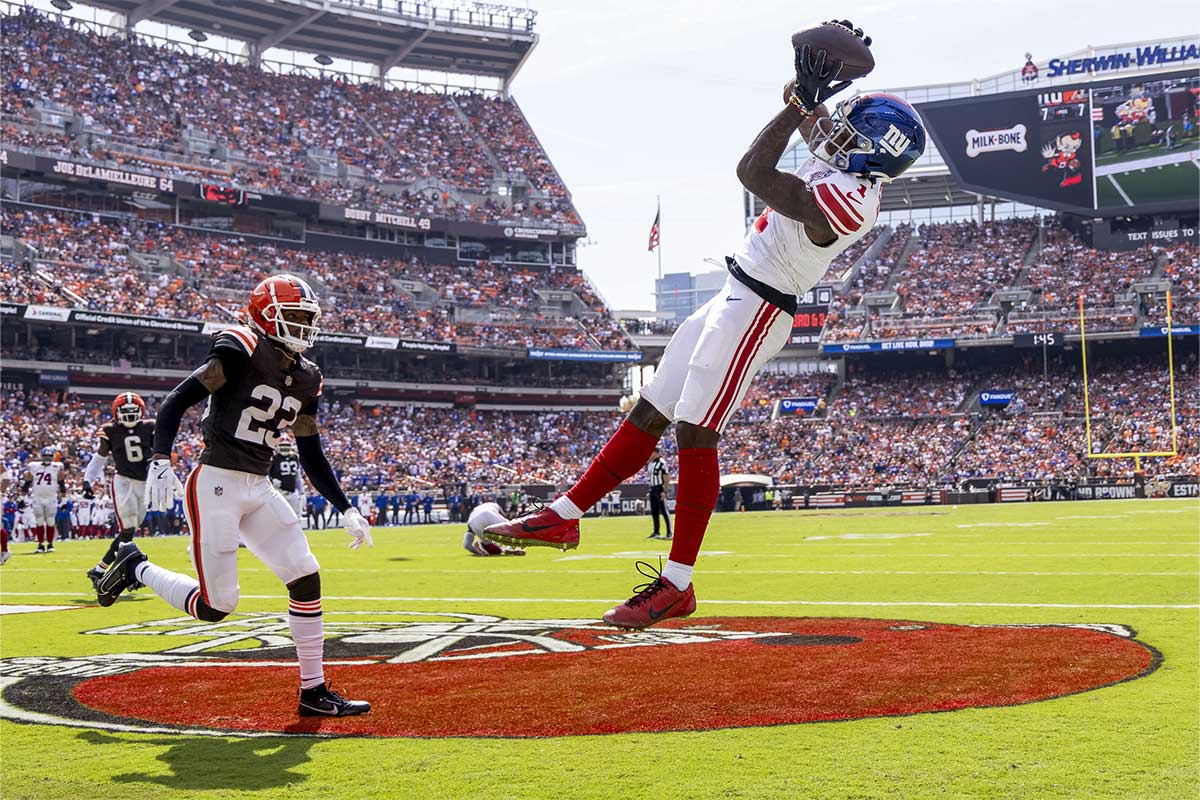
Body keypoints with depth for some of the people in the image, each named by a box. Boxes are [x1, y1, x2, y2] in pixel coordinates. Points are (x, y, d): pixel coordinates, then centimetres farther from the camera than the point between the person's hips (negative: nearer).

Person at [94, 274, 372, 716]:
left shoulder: (305, 379, 11)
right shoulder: (240, 352, -10)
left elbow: (312, 456, 17)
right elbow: (177, 400, -13)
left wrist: (346, 510, 13)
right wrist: (160, 459, -26)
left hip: (259, 490, 7)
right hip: (216, 484, -7)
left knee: (306, 578, -2)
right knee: (215, 606, -6)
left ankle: (314, 692, 7)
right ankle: (135, 567, 20)